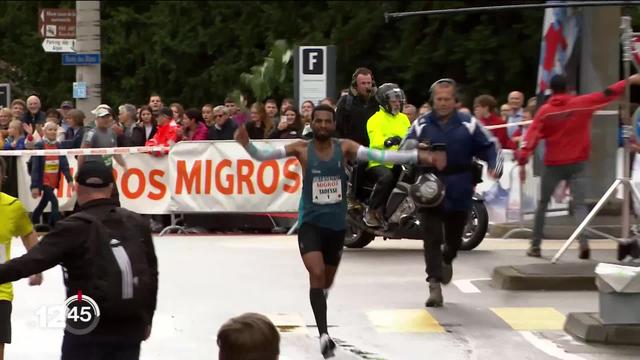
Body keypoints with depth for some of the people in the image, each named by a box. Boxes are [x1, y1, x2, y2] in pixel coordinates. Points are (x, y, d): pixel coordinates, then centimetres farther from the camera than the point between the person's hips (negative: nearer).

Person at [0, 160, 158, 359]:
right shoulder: (137, 223, 5)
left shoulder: (75, 226, -10)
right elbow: (151, 274, 12)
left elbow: (32, 261, -18)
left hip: (88, 330, -4)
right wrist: (147, 319, 22)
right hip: (131, 328, 4)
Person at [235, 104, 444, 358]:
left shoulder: (345, 147, -6)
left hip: (336, 224, 3)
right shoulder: (302, 149, -8)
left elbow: (379, 156, -14)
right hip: (310, 222, -3)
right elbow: (263, 155, -13)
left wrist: (420, 156, -24)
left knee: (327, 281, 19)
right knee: (317, 274, -24)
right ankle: (324, 334, -25)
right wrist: (246, 144, -35)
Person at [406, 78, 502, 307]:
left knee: (454, 238, 17)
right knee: (432, 239, -8)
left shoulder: (468, 124, 2)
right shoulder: (421, 125, 3)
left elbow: (490, 146, 5)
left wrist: (495, 168, -12)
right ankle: (434, 285, -8)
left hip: (459, 193, 1)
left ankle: (447, 260, 50)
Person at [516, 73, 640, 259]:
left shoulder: (545, 111, -3)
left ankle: (535, 246, 16)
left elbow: (531, 137, -9)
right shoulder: (581, 104, -2)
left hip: (553, 165, 0)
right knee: (579, 205, -2)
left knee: (542, 204, 14)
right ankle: (584, 243, -23)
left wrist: (522, 162, -10)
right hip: (577, 164, 0)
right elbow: (607, 94, 2)